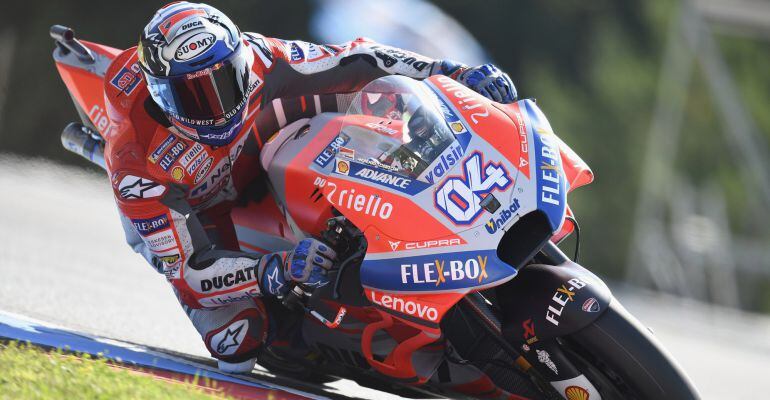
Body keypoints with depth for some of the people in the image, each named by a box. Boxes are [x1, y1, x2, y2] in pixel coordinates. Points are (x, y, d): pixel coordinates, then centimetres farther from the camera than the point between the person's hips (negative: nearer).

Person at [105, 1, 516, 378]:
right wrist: (280, 270, -53)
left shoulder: (256, 61, -31)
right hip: (185, 222, -5)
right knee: (239, 340, -21)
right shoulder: (137, 163, -39)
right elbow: (187, 268, -38)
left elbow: (355, 62, -19)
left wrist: (453, 74, -28)